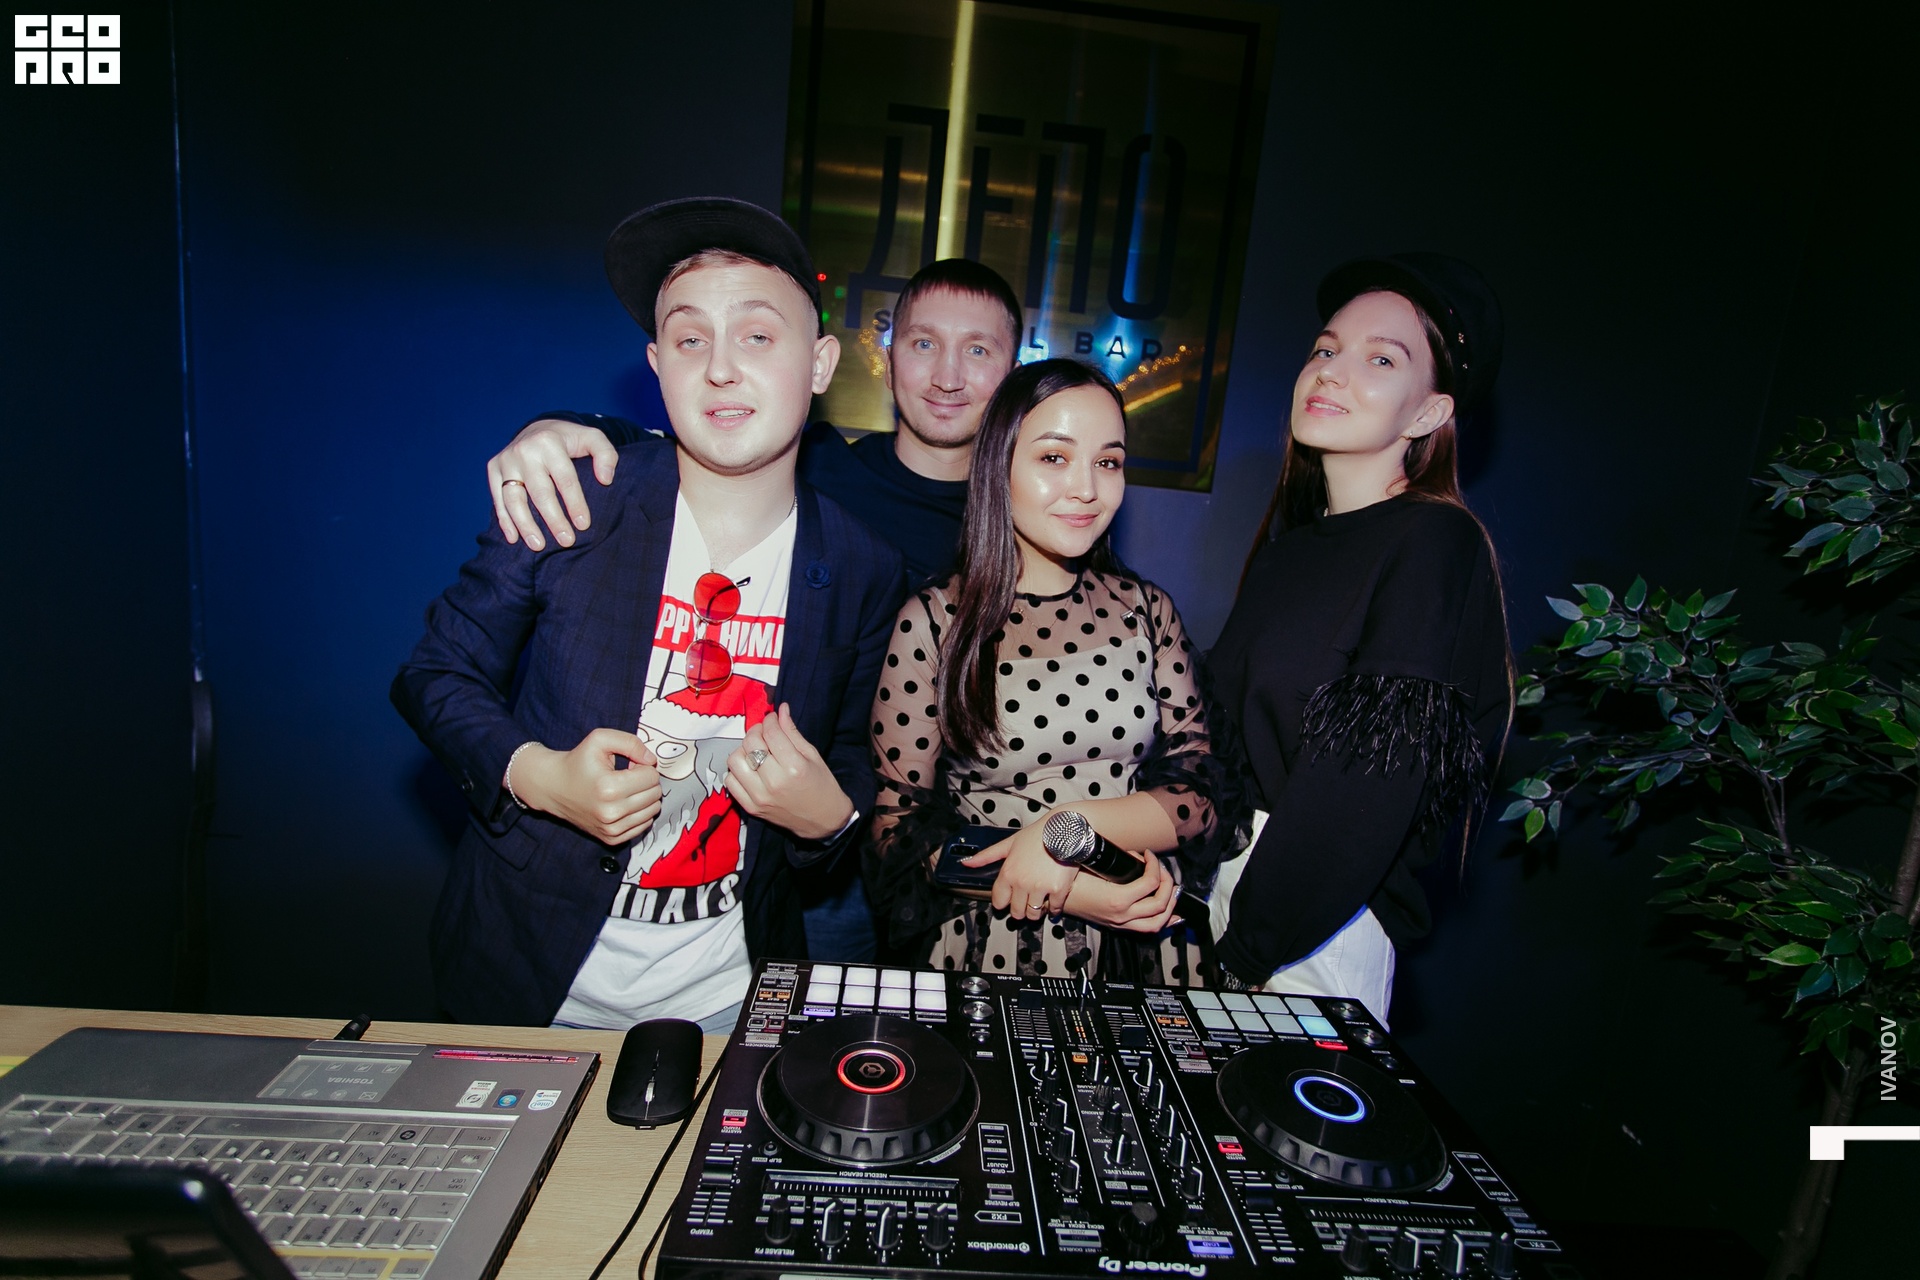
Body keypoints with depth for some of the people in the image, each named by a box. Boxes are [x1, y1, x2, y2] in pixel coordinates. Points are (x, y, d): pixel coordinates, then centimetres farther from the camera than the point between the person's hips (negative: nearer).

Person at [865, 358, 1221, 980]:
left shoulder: (1146, 611, 7)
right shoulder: (932, 621, -4)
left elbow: (1199, 792, 4)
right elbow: (896, 824, -4)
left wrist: (1073, 826, -14)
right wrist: (1067, 893, -14)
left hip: (1141, 942, 3)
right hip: (986, 944, -2)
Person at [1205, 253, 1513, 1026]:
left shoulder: (1433, 545, -15)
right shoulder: (1293, 535, 8)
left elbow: (1377, 777, -20)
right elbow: (1227, 705, 8)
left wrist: (1248, 950, -16)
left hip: (1318, 922, -7)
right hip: (1222, 868, 7)